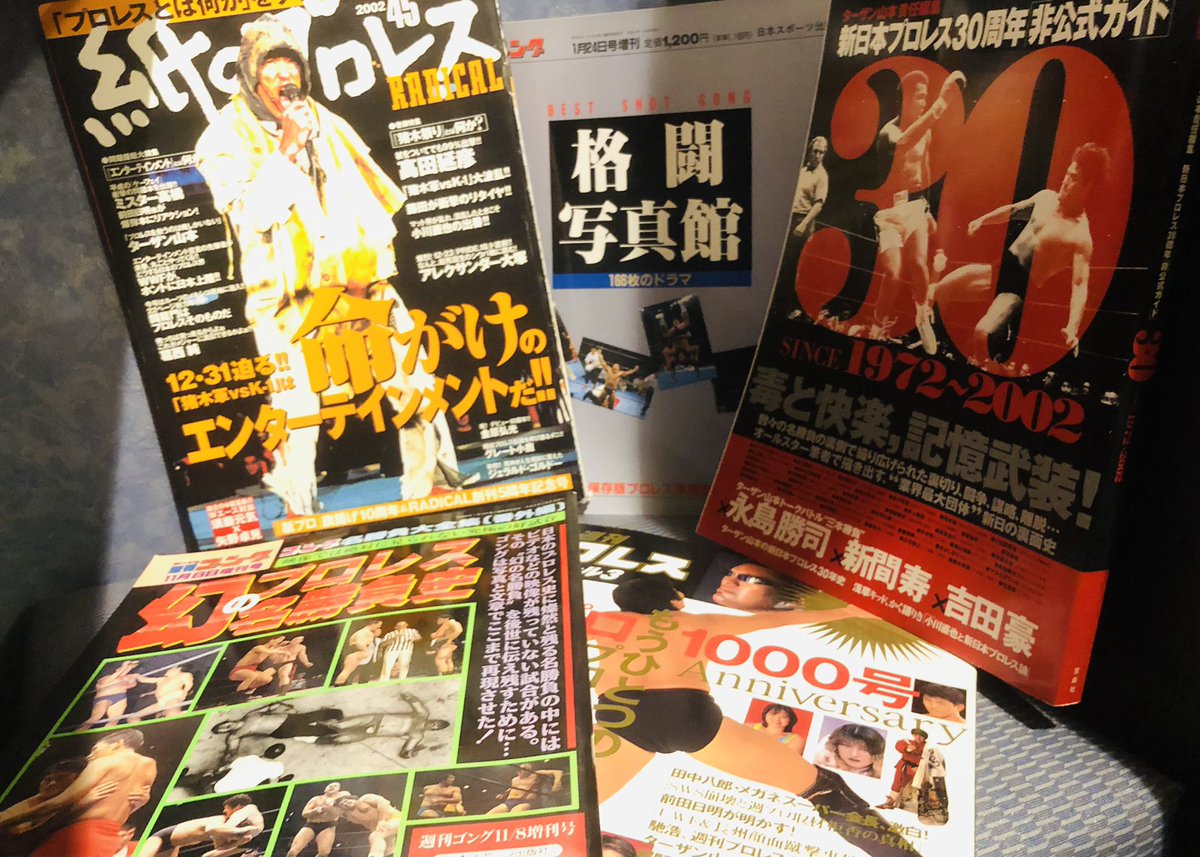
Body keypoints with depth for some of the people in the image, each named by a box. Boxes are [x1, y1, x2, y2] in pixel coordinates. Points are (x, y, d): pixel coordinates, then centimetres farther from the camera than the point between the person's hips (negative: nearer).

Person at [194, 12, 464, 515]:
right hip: (289, 296, -4)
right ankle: (300, 513, 15)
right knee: (297, 412, -4)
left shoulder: (326, 123, 15)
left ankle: (436, 486, 17)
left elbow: (375, 195, 13)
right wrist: (285, 149, -17)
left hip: (359, 282, 4)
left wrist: (370, 260, 2)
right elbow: (250, 212, -14)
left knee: (416, 387, 0)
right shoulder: (227, 137, 1)